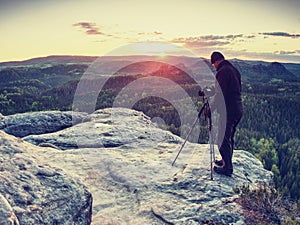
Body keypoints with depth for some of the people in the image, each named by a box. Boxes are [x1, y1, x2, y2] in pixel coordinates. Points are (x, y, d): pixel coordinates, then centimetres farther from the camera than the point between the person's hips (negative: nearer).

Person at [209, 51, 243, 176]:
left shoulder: (222, 72, -16)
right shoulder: (234, 70, 13)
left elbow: (220, 94, -21)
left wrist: (211, 108, -13)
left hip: (228, 111, -10)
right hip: (238, 110, 10)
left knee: (223, 139, -1)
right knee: (229, 137, 20)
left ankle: (227, 167, 6)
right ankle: (226, 161, 33)